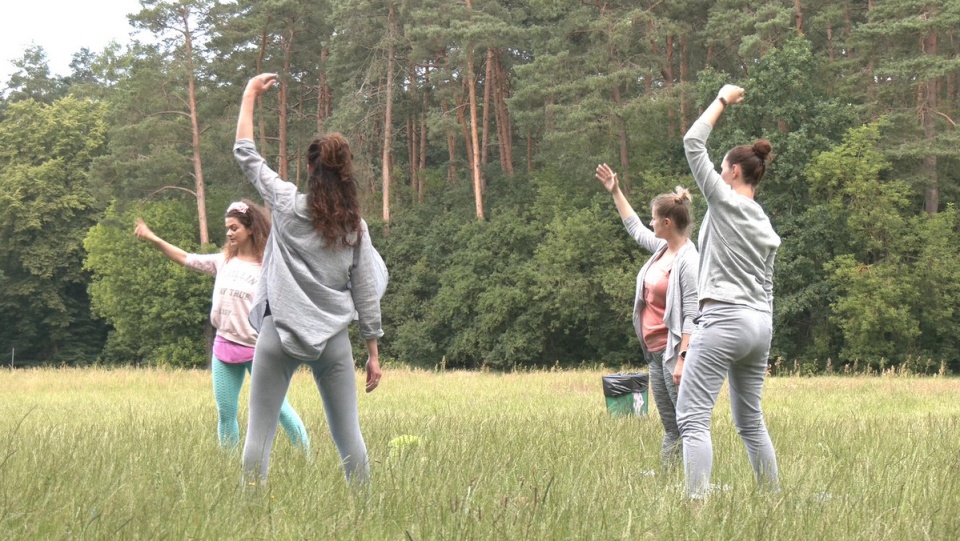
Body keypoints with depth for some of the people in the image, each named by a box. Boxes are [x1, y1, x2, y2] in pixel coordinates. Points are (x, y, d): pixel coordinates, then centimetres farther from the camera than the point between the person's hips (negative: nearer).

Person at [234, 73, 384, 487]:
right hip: (333, 339, 2)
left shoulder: (287, 205, -3)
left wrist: (250, 94, 15)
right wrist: (373, 353, 13)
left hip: (280, 333, -2)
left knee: (260, 432, 0)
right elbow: (366, 295, 5)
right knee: (347, 433, 9)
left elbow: (245, 153, 6)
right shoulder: (355, 227, 3)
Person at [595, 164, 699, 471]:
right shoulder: (662, 248, 11)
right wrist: (615, 193, 36)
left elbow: (691, 316, -19)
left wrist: (682, 359, -24)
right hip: (655, 352, 10)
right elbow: (634, 228, 33)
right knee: (670, 428, 11)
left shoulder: (689, 260, -15)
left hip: (673, 351, -9)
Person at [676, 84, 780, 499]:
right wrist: (761, 342, 24)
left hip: (724, 320, -8)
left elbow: (693, 143, -1)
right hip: (760, 324, 8)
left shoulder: (726, 200, -4)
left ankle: (697, 502, -23)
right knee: (750, 420, 17)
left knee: (692, 418, -11)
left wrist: (722, 100, 10)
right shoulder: (766, 225, 17)